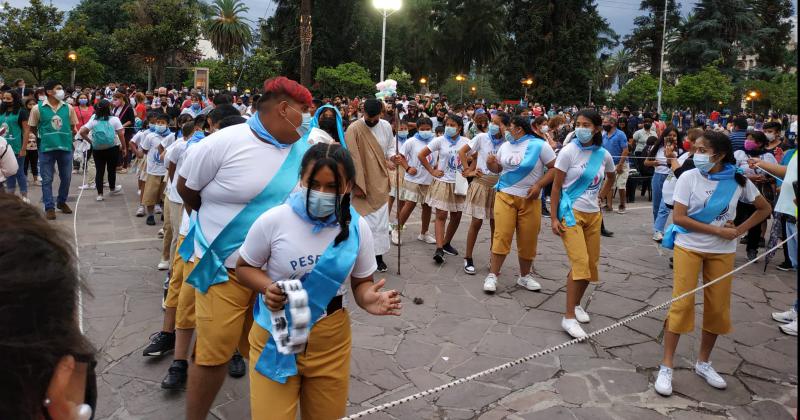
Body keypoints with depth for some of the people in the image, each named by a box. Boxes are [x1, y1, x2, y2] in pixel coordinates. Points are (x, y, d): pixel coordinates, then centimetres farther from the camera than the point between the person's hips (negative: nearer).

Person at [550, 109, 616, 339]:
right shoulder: (569, 151, -9)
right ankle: (569, 316, -10)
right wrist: (553, 218, -11)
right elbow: (556, 186, -7)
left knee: (591, 263, 8)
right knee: (580, 262, -15)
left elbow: (611, 177, 26)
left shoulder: (603, 155, 4)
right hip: (571, 213, -5)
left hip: (593, 215, 6)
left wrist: (600, 197, 15)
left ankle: (576, 304, 28)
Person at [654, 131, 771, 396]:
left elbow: (764, 209, 10)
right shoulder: (689, 178, -10)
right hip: (689, 247, -3)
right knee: (682, 304, -6)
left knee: (718, 307, 6)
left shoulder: (738, 181, -3)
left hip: (723, 252, 3)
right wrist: (719, 230, -17)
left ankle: (703, 363, 25)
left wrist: (739, 231, -4)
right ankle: (666, 367, 1)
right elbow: (679, 217, -14)